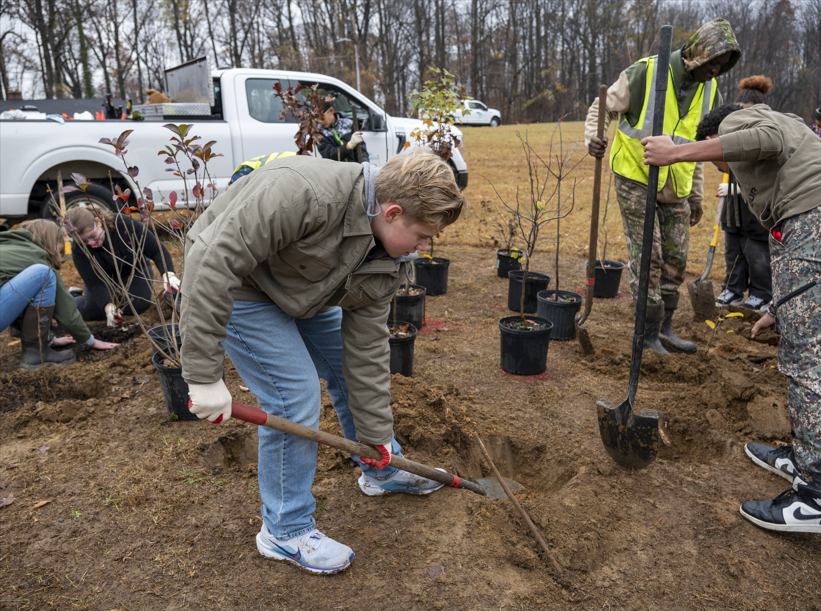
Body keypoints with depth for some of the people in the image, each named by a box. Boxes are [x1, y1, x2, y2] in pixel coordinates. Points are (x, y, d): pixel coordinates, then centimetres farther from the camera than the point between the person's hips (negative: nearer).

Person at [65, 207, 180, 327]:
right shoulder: (79, 250, -26)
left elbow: (157, 250, -28)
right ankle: (74, 296, 16)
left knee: (139, 304, -23)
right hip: (104, 279, 0)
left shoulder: (124, 223, -31)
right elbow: (95, 283, -27)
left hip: (134, 271, 0)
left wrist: (168, 274, -44)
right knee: (94, 311, -19)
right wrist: (108, 307, -45)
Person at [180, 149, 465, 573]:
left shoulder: (388, 257, -13)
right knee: (295, 398, -13)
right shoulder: (303, 193, -38)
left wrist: (375, 435, -4)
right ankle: (285, 530, 10)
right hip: (230, 286, -7)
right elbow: (217, 262, -37)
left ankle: (382, 471, 38)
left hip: (302, 292, 8)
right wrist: (204, 374, -35)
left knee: (354, 368, 12)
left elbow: (366, 346, -7)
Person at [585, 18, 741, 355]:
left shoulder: (710, 92, 3)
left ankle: (664, 328, 23)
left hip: (674, 187, 6)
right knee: (647, 256, -7)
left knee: (676, 258, 8)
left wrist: (696, 195, 14)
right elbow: (603, 108, -3)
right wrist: (592, 138, -23)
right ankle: (649, 332, 6)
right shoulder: (643, 74, -14)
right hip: (635, 178, -6)